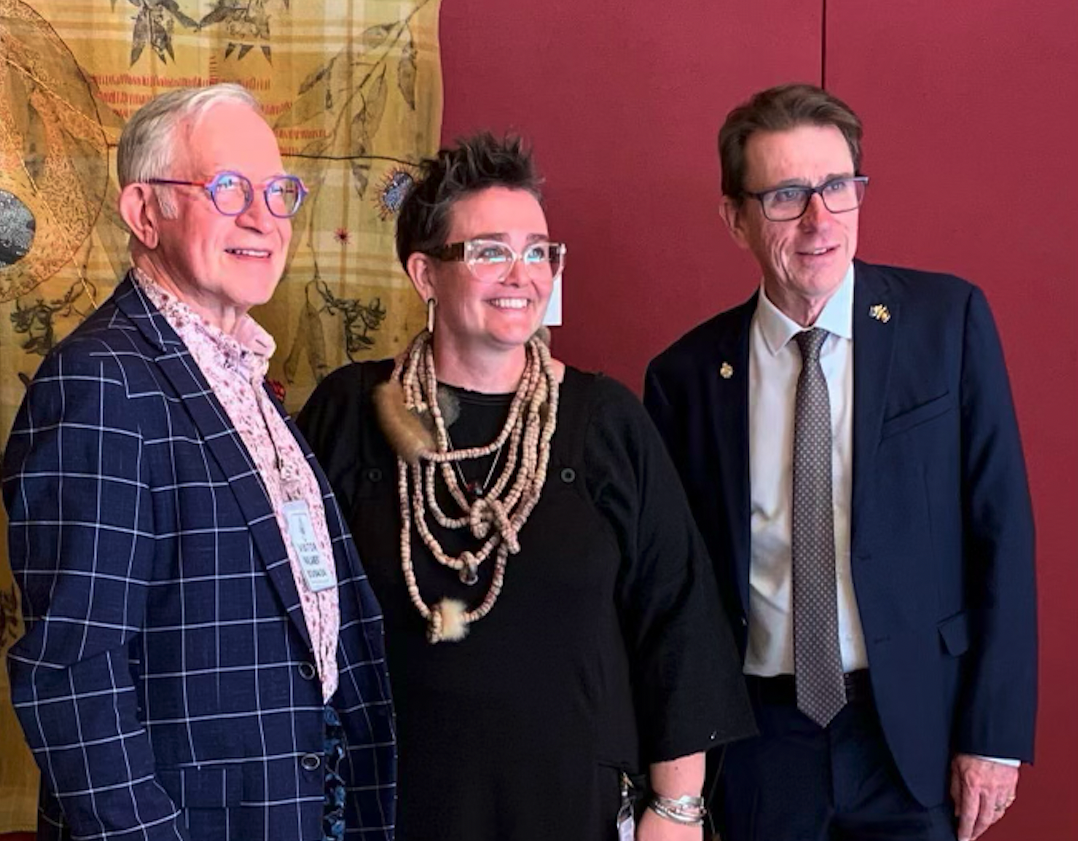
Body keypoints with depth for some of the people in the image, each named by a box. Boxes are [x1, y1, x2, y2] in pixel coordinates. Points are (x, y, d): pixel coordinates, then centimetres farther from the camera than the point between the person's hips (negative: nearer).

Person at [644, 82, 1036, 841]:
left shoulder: (949, 320, -4)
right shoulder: (687, 377, -2)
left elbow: (1001, 526, -4)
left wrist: (996, 731, -7)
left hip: (916, 733, 0)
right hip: (759, 743, 1)